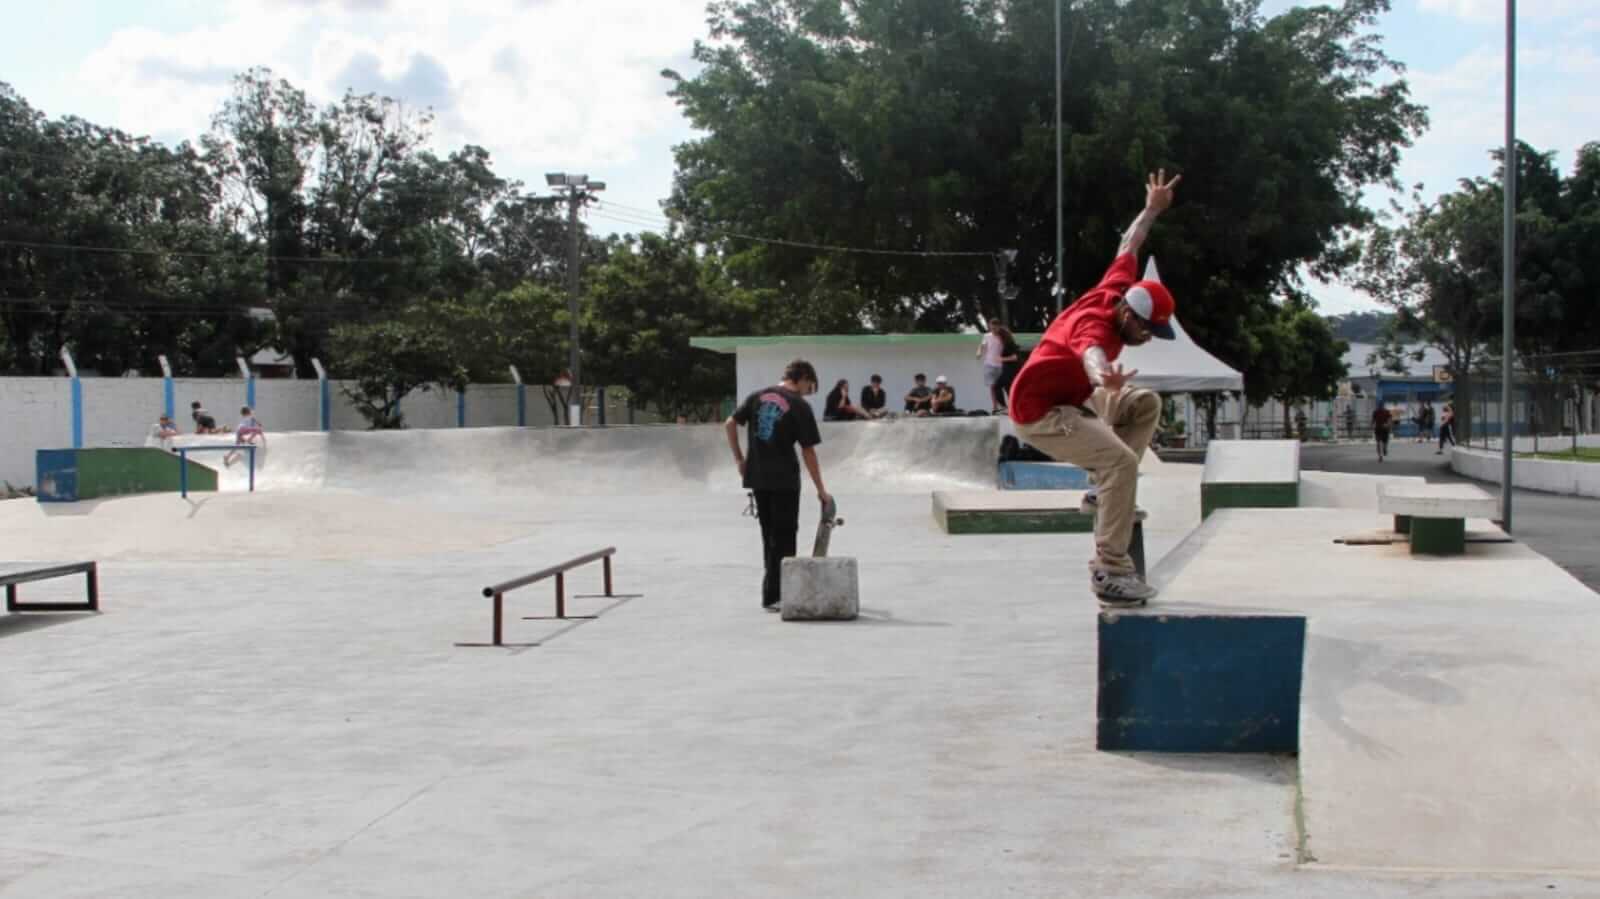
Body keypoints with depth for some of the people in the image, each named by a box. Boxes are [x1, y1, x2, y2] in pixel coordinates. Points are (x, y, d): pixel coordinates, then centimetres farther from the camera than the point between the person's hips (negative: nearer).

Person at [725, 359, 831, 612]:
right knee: (783, 537, 2)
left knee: (769, 535, 15)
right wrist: (820, 489, -1)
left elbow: (730, 424, 5)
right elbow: (808, 452, -7)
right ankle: (772, 596, 2)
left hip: (757, 478, 6)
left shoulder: (758, 396, 8)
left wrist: (739, 459, 11)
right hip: (785, 480, -6)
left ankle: (780, 589, 21)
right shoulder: (800, 406, -7)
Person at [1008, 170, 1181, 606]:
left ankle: (1108, 490, 5)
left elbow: (1128, 246, 15)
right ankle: (1109, 572, -26)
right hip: (1039, 412, -10)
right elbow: (1091, 352, -58)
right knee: (1121, 461, -27)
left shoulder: (1116, 288, -5)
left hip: (1071, 399, 10)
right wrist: (1104, 375, -79)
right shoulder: (1096, 324, -31)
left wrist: (1152, 209, 26)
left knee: (1146, 403, 12)